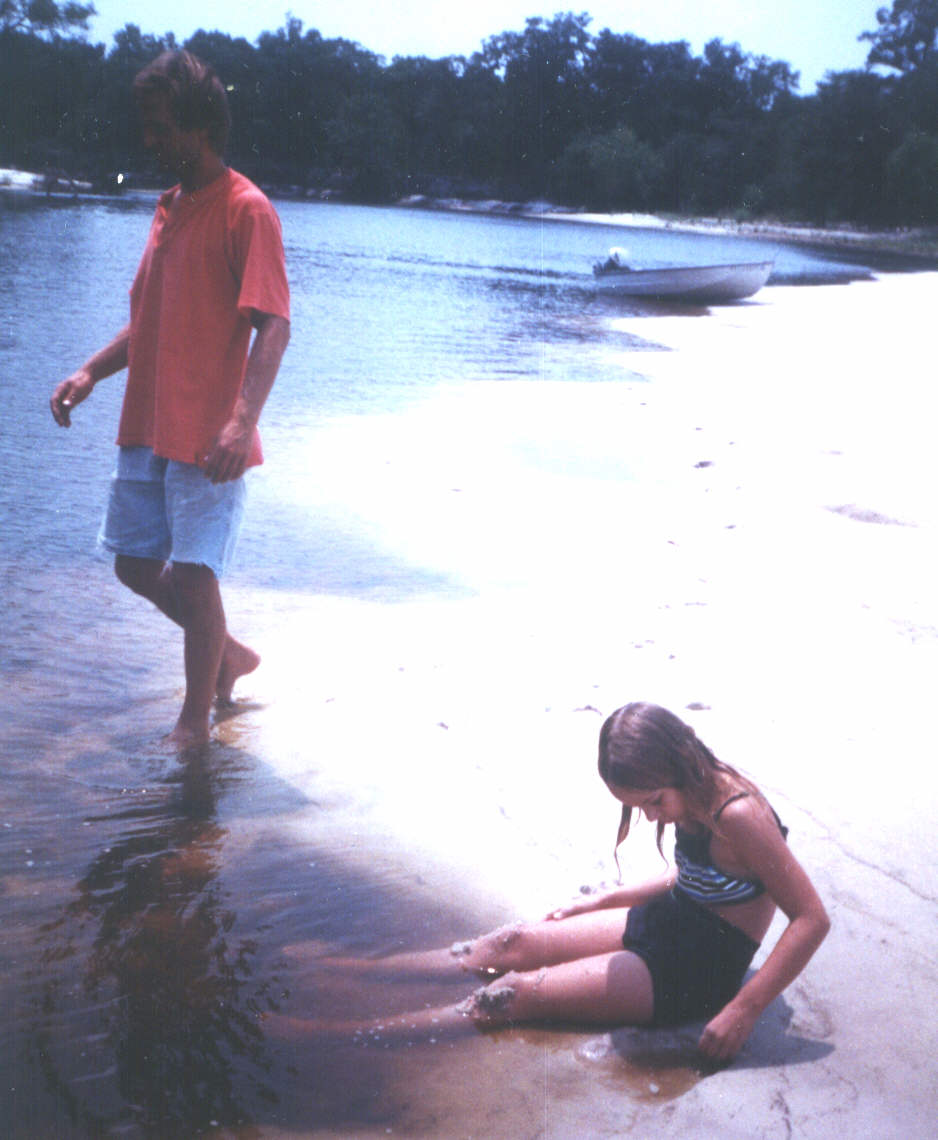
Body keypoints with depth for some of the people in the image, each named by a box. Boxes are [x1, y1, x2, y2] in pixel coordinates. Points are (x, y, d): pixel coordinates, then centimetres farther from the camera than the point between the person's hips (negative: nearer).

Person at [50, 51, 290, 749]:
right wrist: (92, 372, 10)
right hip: (147, 427, 9)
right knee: (136, 564, 14)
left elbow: (273, 326, -19)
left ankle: (195, 724, 13)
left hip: (208, 436, -8)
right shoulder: (170, 207, 16)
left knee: (193, 574, -4)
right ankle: (228, 655, 34)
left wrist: (244, 420, -31)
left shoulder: (245, 209, -10)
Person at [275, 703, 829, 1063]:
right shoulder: (692, 794, -3)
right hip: (663, 925, 8)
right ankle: (346, 969, 8)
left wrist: (742, 1011, -28)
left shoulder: (737, 814, -29)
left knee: (519, 993, -13)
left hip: (696, 970, -8)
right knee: (510, 945, 3)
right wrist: (605, 902, 14)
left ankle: (347, 1035, -11)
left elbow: (812, 918, -27)